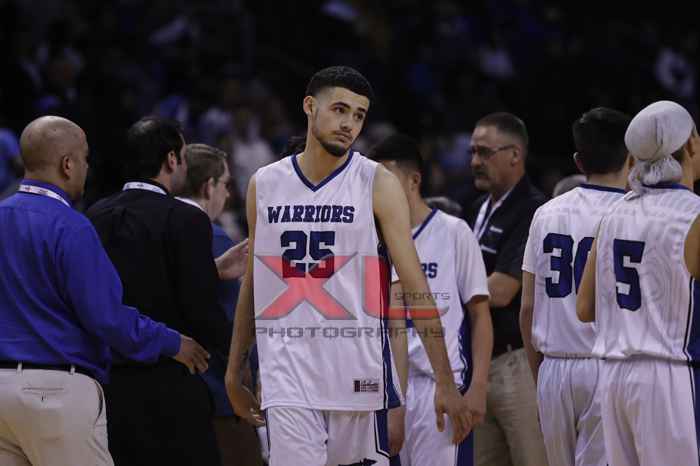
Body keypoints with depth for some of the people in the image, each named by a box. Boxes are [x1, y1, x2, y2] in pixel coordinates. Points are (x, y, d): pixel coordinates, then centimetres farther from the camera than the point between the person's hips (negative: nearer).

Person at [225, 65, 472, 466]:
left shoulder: (377, 184, -2)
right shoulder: (264, 185, 7)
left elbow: (416, 287, -6)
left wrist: (445, 383, -12)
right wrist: (234, 372, 17)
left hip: (358, 370, -1)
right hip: (287, 371, 1)